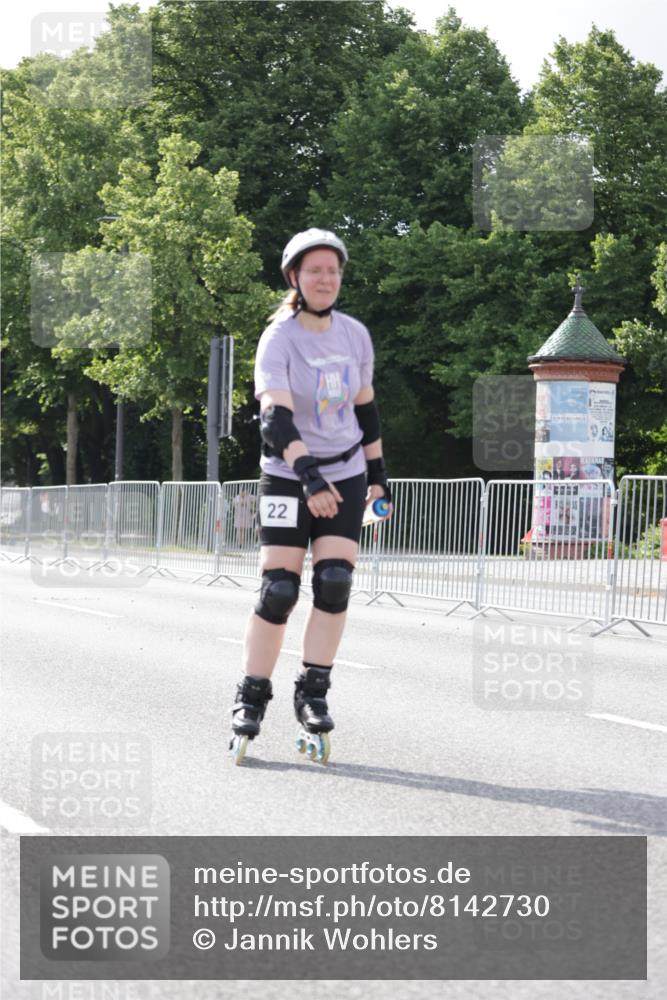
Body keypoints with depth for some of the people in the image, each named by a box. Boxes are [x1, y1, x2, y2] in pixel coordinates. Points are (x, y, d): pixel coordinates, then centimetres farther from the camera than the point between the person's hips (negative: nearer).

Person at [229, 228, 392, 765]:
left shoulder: (355, 334, 2)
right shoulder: (278, 339, -13)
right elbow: (275, 416, -27)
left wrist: (378, 476, 16)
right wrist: (309, 476, -41)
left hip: (346, 477, 4)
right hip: (288, 479, -4)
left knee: (334, 583, -10)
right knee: (278, 590, -9)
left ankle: (313, 695, 1)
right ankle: (251, 700, 4)